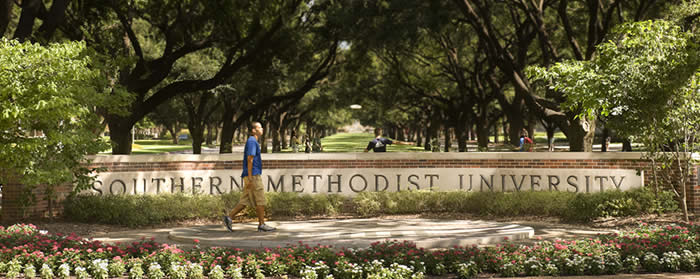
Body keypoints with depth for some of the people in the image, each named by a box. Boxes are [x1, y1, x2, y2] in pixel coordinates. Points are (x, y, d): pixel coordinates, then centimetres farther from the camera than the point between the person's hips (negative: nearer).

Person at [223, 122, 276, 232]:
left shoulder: (253, 142, 20)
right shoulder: (252, 141, -11)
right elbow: (249, 160, -18)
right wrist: (250, 178, -22)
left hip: (252, 176, 10)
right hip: (253, 176, -10)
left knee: (245, 201, 8)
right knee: (260, 200, -4)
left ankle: (229, 217, 4)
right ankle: (262, 225, 0)